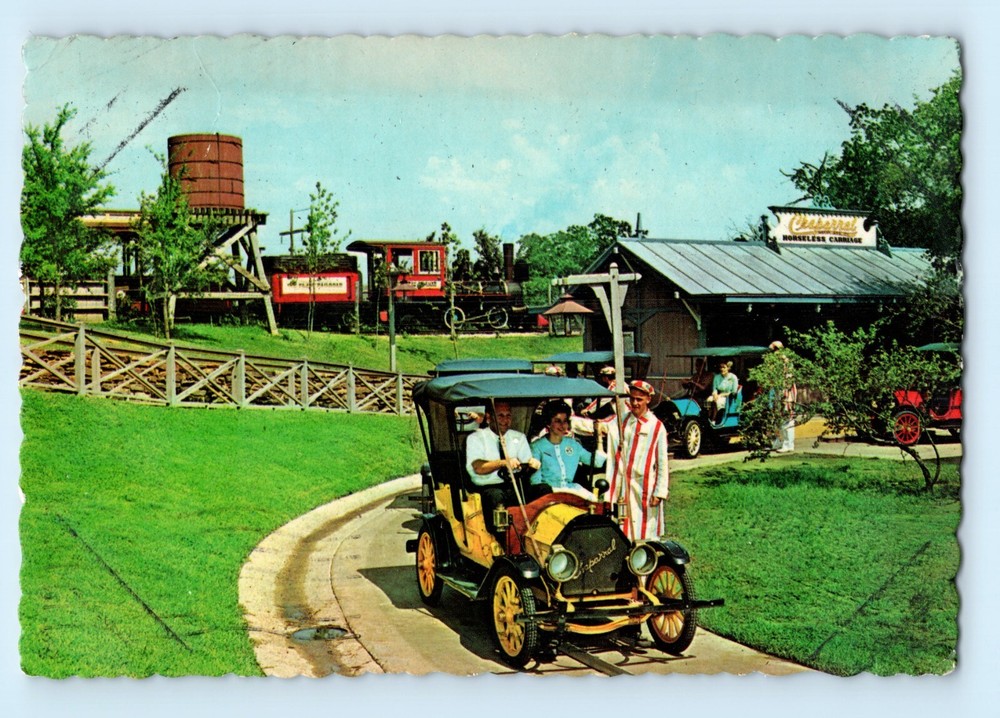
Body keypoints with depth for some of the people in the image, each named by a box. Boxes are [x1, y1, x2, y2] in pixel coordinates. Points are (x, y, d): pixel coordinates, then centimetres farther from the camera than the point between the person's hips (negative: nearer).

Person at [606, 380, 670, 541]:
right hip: (622, 485, 3)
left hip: (645, 488, -2)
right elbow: (612, 457, 5)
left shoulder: (657, 427, 0)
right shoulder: (620, 423, 8)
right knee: (622, 532, 4)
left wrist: (659, 492, -7)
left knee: (645, 534, 0)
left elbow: (663, 463, -2)